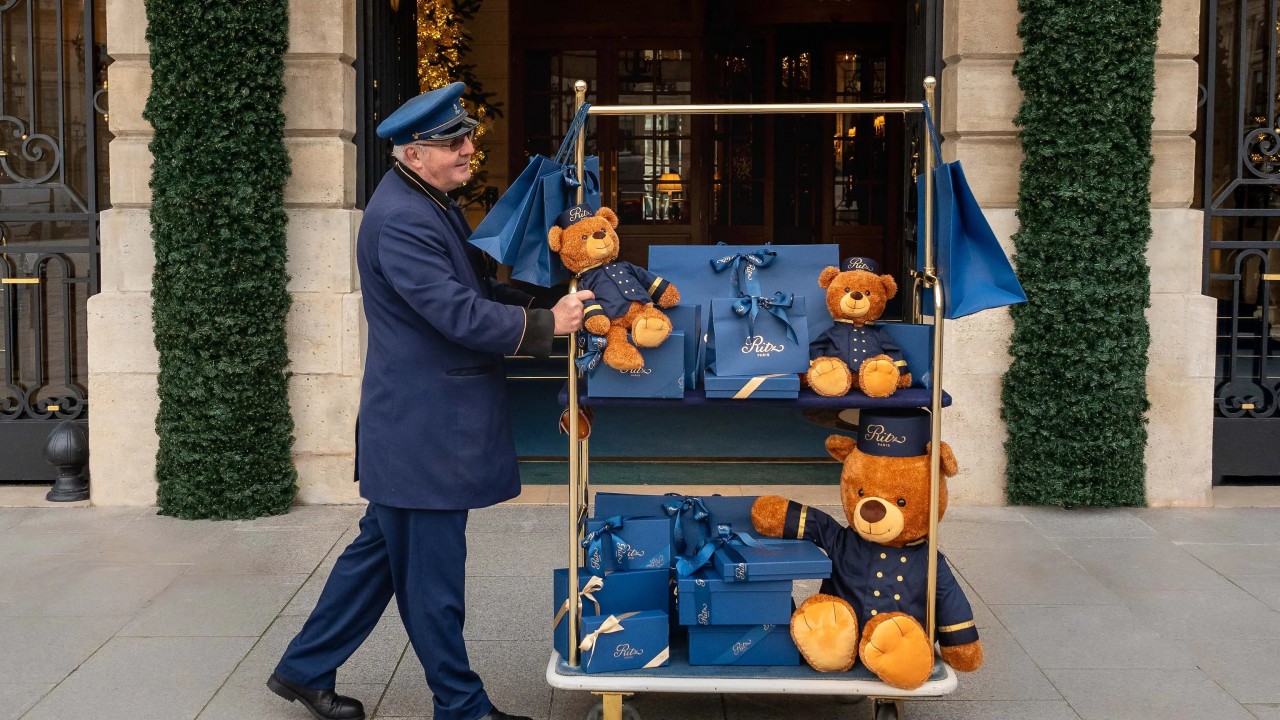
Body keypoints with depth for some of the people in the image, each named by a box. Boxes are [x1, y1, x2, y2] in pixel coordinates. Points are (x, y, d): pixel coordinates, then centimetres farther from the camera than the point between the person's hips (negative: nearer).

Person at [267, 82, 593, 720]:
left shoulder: (431, 202, 14)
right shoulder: (400, 220, -20)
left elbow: (473, 287, 19)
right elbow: (458, 315, -25)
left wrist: (538, 302, 5)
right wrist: (546, 324, -20)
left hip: (421, 422, 11)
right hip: (424, 428, -11)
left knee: (382, 547, 20)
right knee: (432, 571, 3)